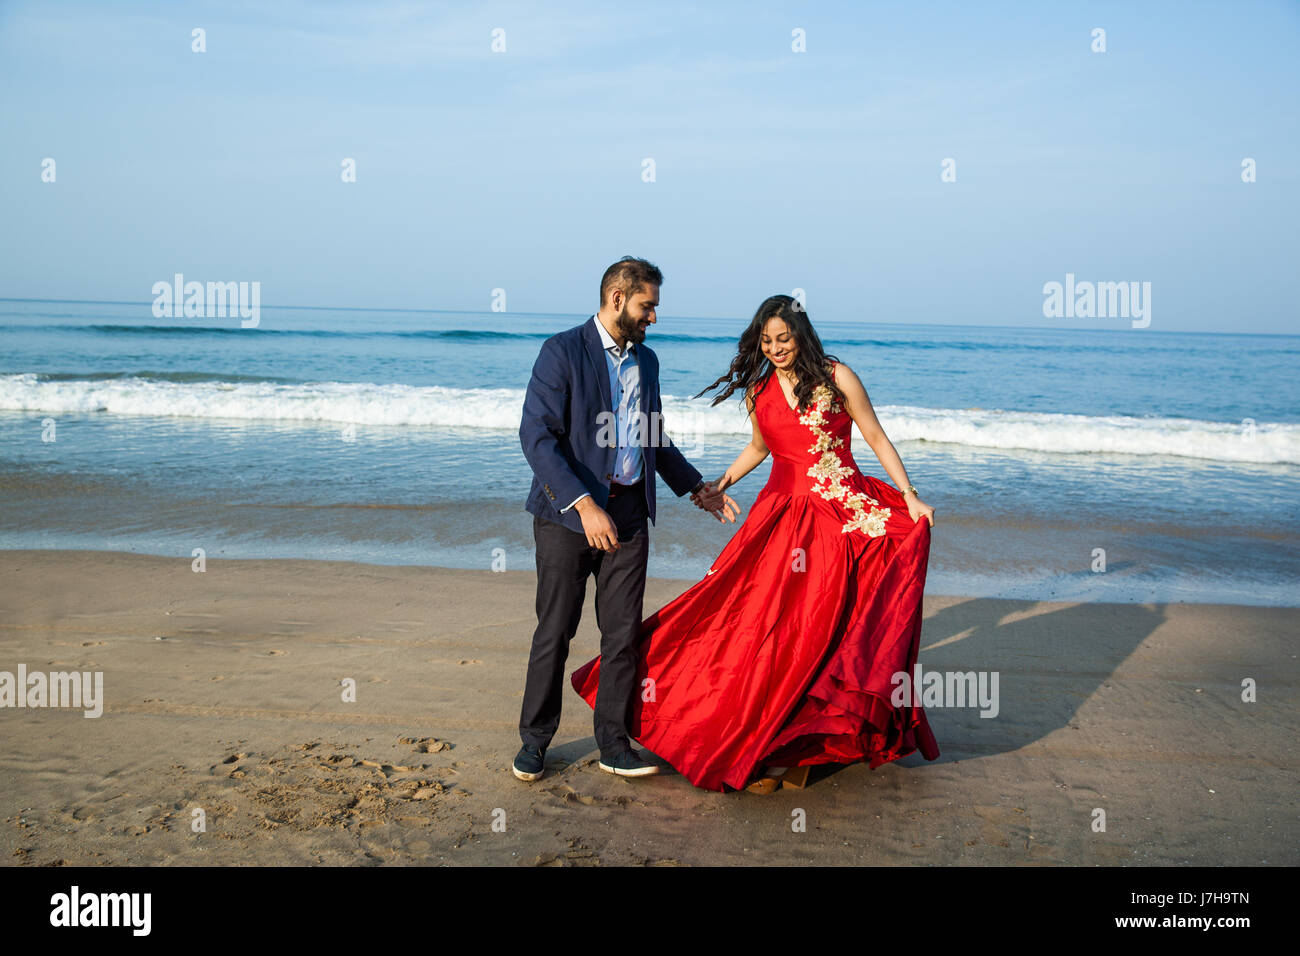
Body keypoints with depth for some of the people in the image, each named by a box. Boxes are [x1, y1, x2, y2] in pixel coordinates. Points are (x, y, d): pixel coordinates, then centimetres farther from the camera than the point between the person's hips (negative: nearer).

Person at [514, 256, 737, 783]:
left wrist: (696, 487, 21)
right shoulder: (563, 351, -8)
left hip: (628, 511, 5)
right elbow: (536, 436, -17)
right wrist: (584, 504, -24)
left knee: (622, 632, 7)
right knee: (555, 630, 3)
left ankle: (613, 742, 19)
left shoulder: (646, 359, 14)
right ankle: (534, 740, 19)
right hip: (568, 509, -5)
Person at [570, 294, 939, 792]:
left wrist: (909, 497, -3)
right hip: (782, 513, 3)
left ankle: (794, 746, 7)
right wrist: (721, 483, 15)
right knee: (763, 617, -4)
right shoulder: (758, 391, 8)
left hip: (841, 515, -3)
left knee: (814, 625, -3)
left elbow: (877, 438, 1)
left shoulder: (836, 377, -3)